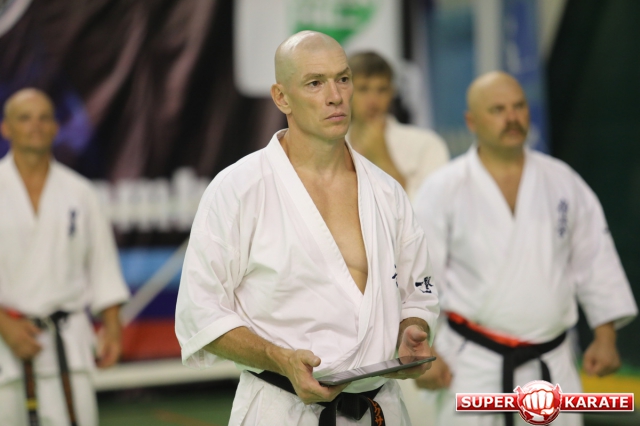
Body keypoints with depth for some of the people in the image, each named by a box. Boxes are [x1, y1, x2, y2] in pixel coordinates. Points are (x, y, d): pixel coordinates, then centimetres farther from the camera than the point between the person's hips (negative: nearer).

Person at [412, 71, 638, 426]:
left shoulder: (562, 181, 4)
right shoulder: (444, 190, -6)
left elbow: (594, 261, 9)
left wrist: (605, 337, 6)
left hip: (551, 364, 3)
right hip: (473, 365, -3)